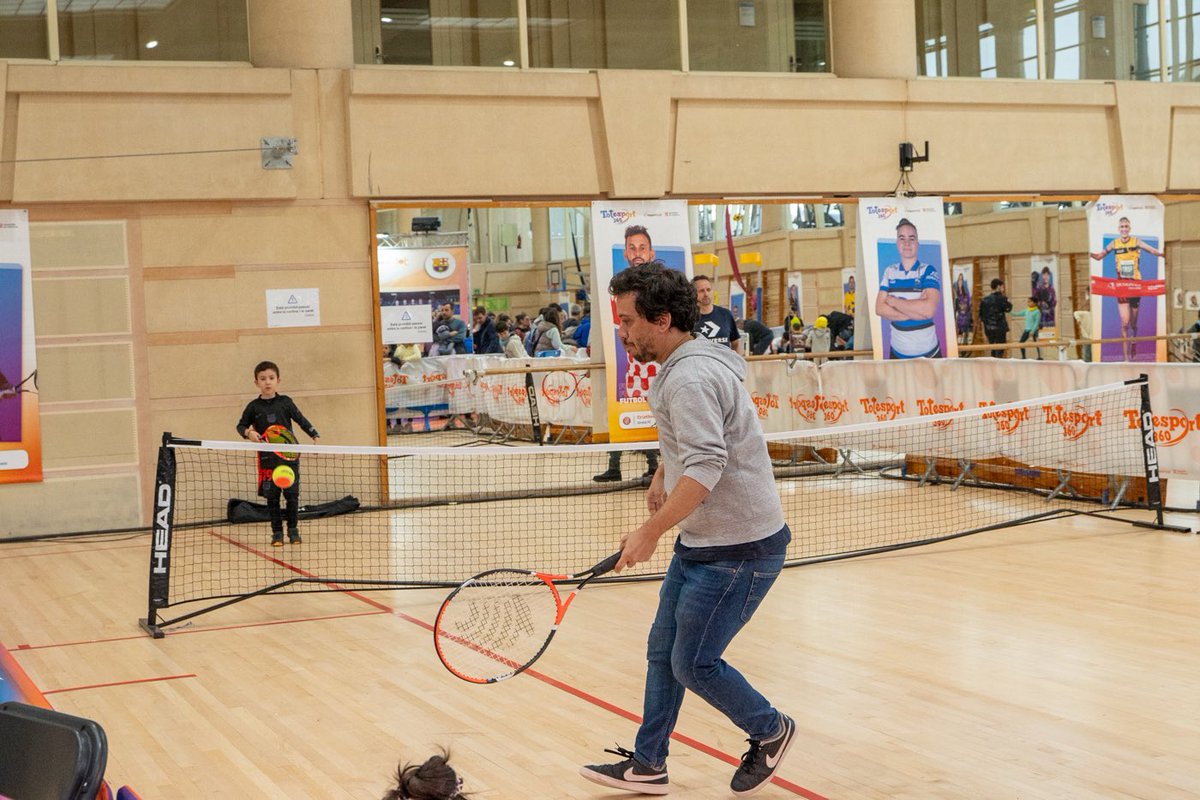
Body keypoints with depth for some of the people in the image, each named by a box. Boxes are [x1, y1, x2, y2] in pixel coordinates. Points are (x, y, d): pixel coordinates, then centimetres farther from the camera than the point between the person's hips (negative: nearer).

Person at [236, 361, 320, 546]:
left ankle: (293, 530, 16)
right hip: (267, 460, 0)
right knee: (272, 497, 3)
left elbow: (301, 420, 5)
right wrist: (248, 432, -11)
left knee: (292, 494, 2)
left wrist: (315, 436, -5)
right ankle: (277, 532, 14)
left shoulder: (285, 402, 1)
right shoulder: (254, 407, 1)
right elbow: (241, 425, 11)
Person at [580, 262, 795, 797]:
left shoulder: (690, 378, -24)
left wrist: (650, 532, -30)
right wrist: (662, 474, 23)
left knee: (694, 664, -1)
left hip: (739, 547, -10)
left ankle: (770, 732, 22)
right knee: (663, 651, 13)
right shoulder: (683, 367, 9)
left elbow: (705, 468, -33)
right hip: (701, 542, 10)